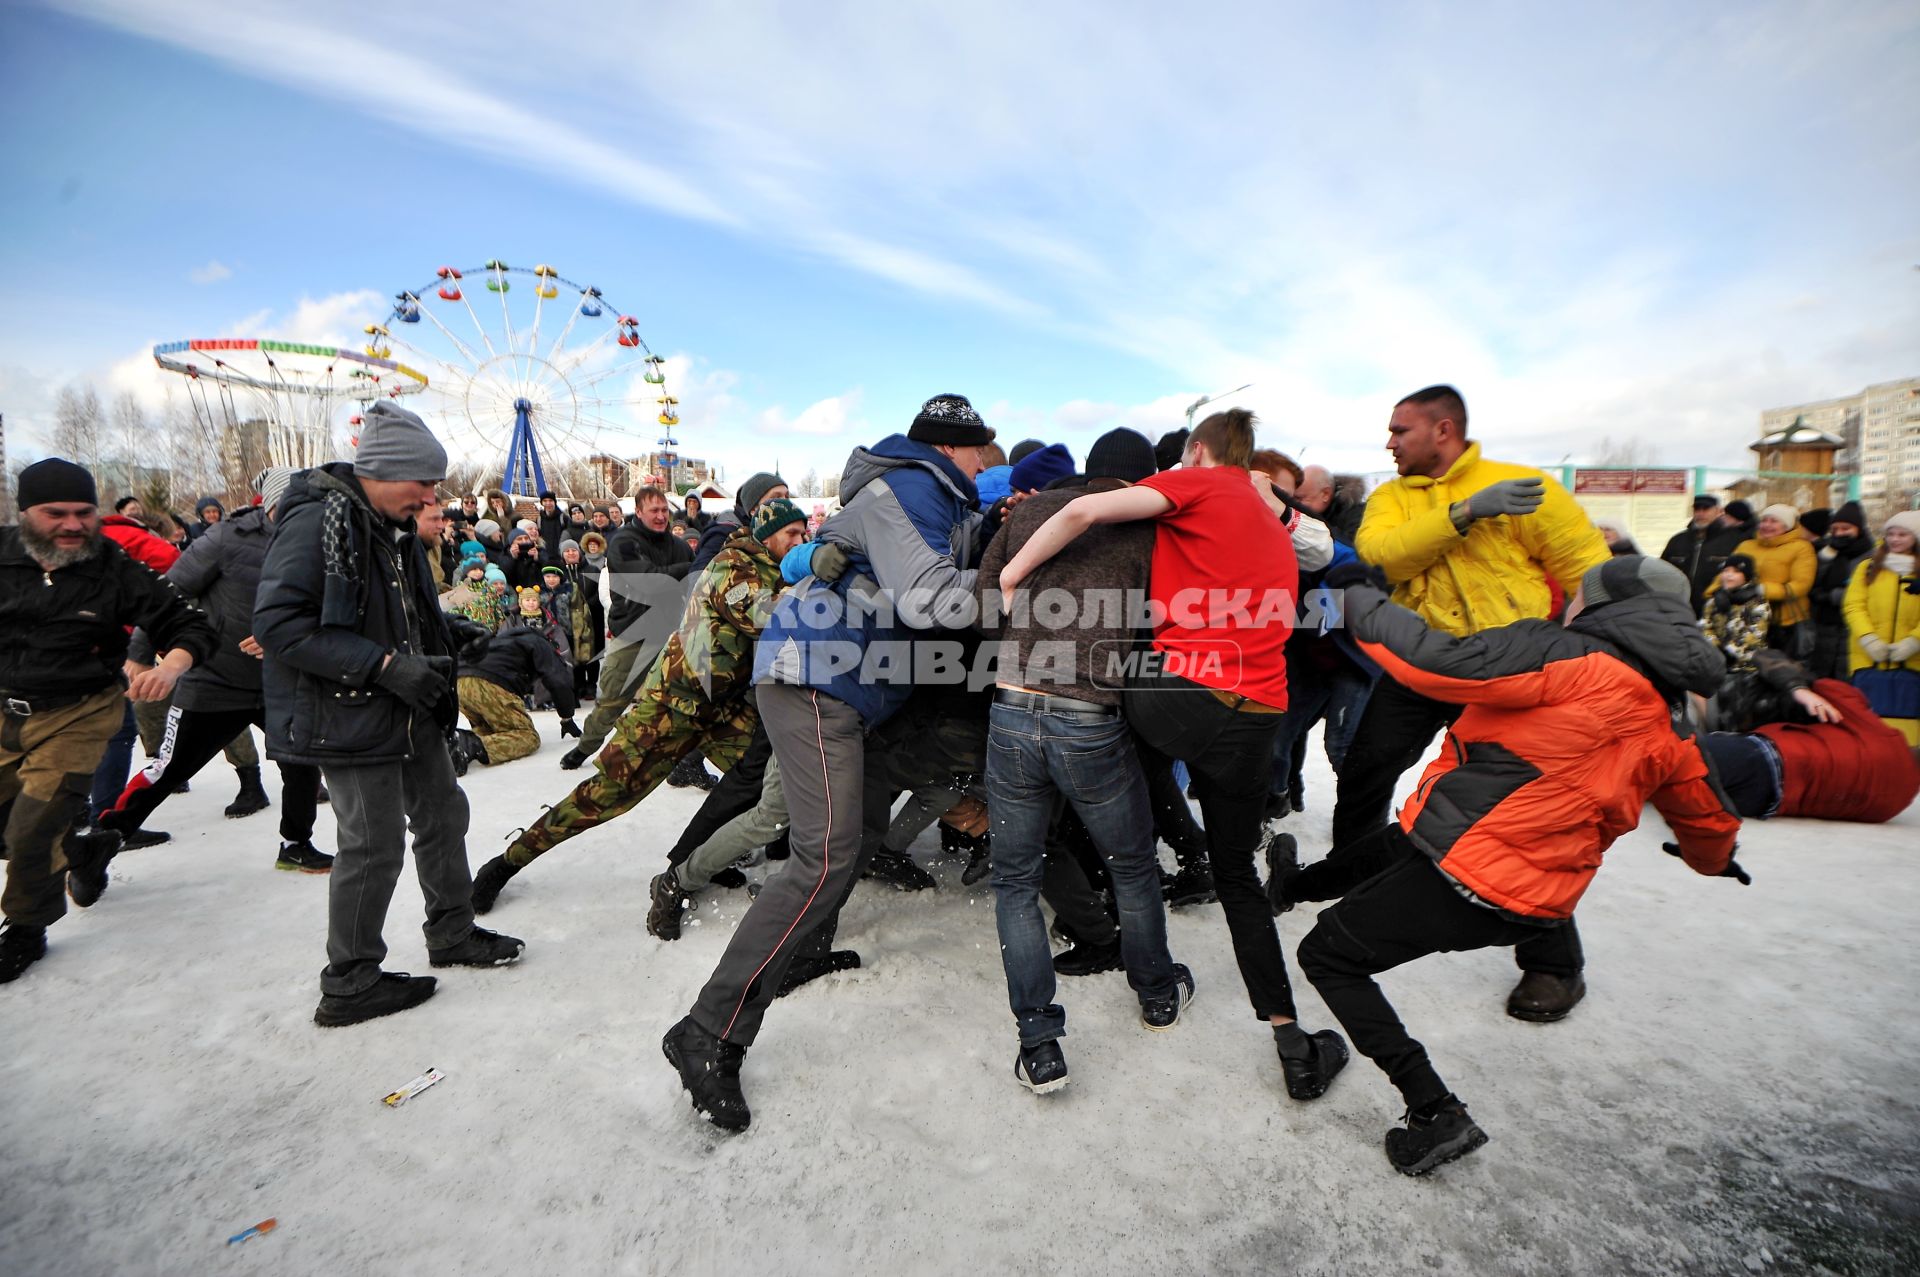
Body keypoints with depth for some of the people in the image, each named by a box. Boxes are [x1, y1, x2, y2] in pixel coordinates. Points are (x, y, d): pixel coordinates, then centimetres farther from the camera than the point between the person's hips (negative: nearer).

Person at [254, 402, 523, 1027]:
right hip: (349, 715, -9)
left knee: (443, 814, 17)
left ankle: (452, 933, 35)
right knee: (374, 846, 0)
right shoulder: (316, 518, -18)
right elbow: (276, 621, -24)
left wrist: (437, 658, 5)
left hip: (409, 708, 9)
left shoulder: (394, 526, 11)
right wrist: (386, 665, -27)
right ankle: (349, 986, 19)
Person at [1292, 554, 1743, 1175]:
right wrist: (1714, 860, 50)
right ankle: (1297, 882, 52)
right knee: (1385, 844, 30)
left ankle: (1435, 1112, 4)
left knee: (1328, 955, 5)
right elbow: (1709, 815, 27)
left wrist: (1357, 594, -11)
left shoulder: (1567, 657, -14)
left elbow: (1433, 661, -25)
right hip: (1538, 906, 9)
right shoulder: (1668, 727, 10)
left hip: (1465, 876, -9)